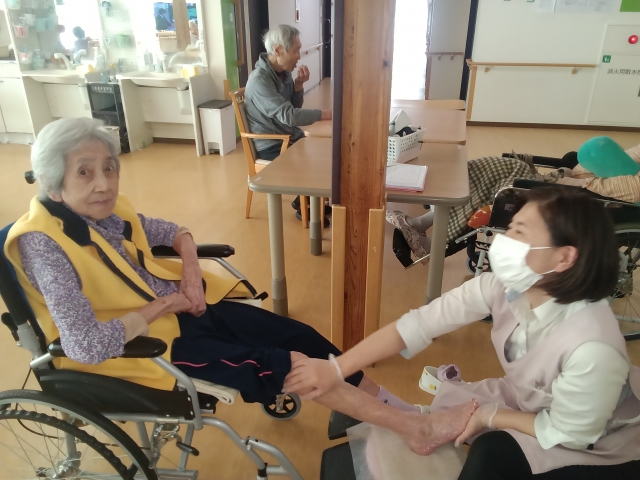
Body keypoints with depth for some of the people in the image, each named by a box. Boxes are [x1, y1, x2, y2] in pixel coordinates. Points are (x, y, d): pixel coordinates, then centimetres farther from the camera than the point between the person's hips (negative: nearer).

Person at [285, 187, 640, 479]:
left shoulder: (592, 349, -39)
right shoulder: (503, 286, -24)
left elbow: (567, 434, -23)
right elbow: (421, 322, -26)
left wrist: (489, 417, -14)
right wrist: (337, 368, -29)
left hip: (597, 450, -4)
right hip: (528, 403, 5)